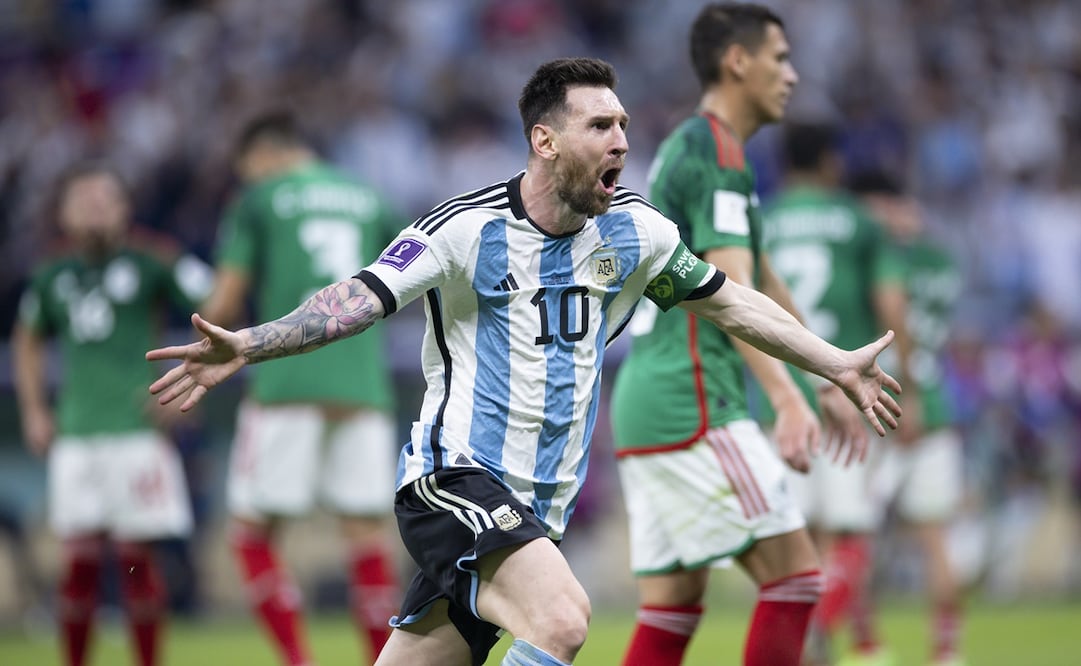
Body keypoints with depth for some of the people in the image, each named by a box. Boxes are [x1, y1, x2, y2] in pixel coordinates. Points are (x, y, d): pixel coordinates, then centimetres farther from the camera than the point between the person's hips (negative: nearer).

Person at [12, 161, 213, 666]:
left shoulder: (151, 264, -4)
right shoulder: (53, 278, 10)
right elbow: (27, 341, 27)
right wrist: (33, 410, 18)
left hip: (137, 430, -3)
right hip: (76, 434, 3)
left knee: (137, 557, -1)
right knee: (80, 561, 1)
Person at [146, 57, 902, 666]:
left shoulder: (634, 230, 6)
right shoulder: (468, 229, -11)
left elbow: (730, 302, 20)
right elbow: (359, 299, -18)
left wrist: (839, 366, 24)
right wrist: (245, 346, -33)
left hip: (539, 510, 6)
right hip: (455, 477, -6)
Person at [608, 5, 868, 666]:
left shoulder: (686, 150, 22)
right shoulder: (717, 154, -10)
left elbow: (763, 282, 29)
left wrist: (830, 380, 32)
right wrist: (789, 400, -31)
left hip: (649, 406, 10)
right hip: (692, 407, -10)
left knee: (673, 608, 6)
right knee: (794, 572, -8)